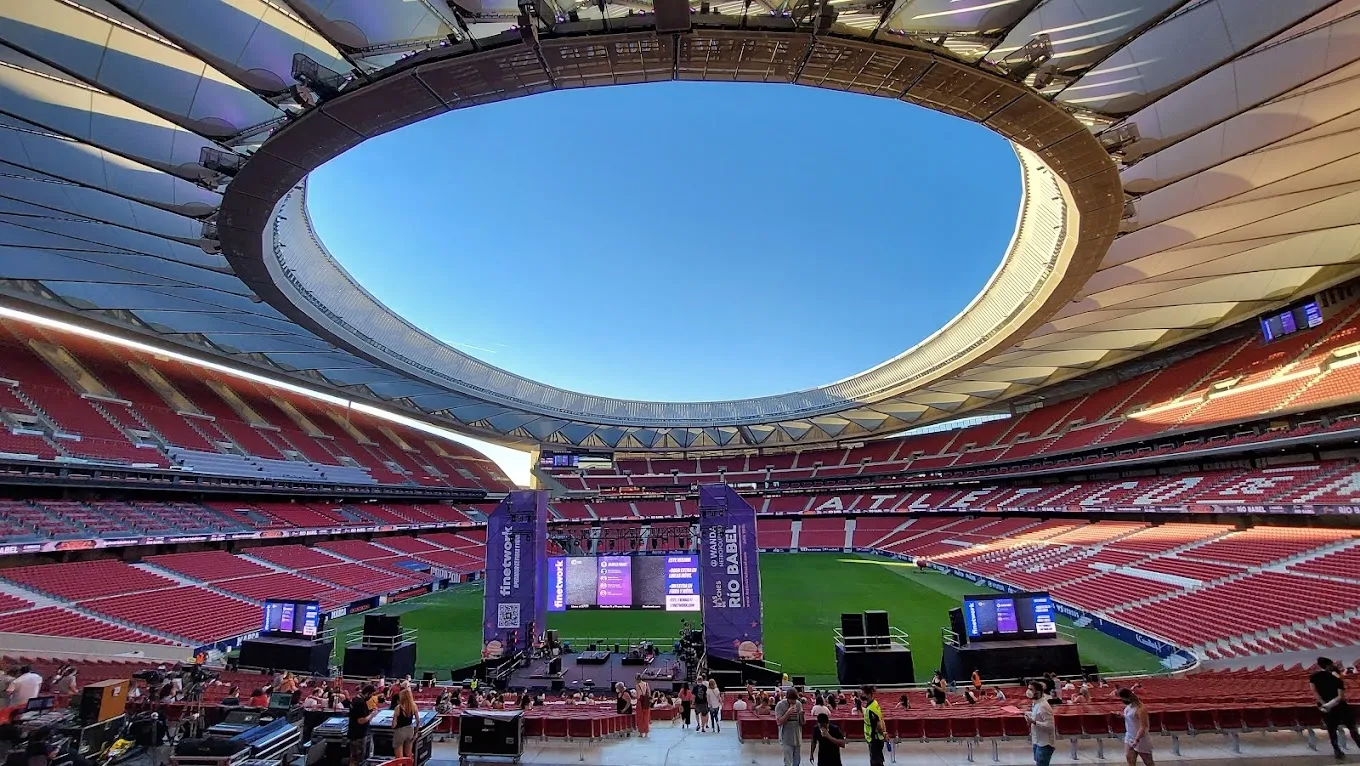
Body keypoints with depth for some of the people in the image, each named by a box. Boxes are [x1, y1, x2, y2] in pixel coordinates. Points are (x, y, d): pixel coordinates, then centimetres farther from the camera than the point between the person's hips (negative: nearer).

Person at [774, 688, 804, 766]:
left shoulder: (799, 704, -1)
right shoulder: (780, 705, -13)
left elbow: (802, 722, 3)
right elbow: (779, 722, -16)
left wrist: (802, 715, -18)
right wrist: (788, 712, -26)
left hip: (797, 737, 5)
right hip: (786, 738, -5)